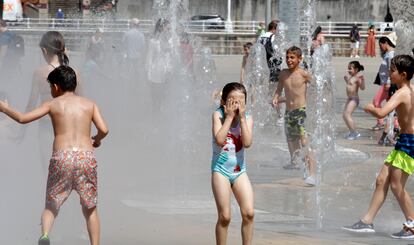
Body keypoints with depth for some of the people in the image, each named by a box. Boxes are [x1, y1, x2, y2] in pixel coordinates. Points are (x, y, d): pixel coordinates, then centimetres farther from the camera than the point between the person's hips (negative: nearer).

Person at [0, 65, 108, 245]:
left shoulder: (52, 104, 10)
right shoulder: (90, 104, 15)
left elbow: (22, 118, 5)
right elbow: (103, 130, 3)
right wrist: (97, 140, 26)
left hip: (61, 157, -1)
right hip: (86, 156, 1)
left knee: (51, 205, 8)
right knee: (90, 208, 14)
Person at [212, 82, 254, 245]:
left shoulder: (247, 119, -2)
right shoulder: (218, 115, -9)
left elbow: (247, 143, -18)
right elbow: (219, 140, -24)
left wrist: (242, 118, -17)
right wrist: (229, 117, -19)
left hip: (239, 170, 3)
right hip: (220, 170, -3)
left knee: (249, 213, -7)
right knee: (224, 217, -5)